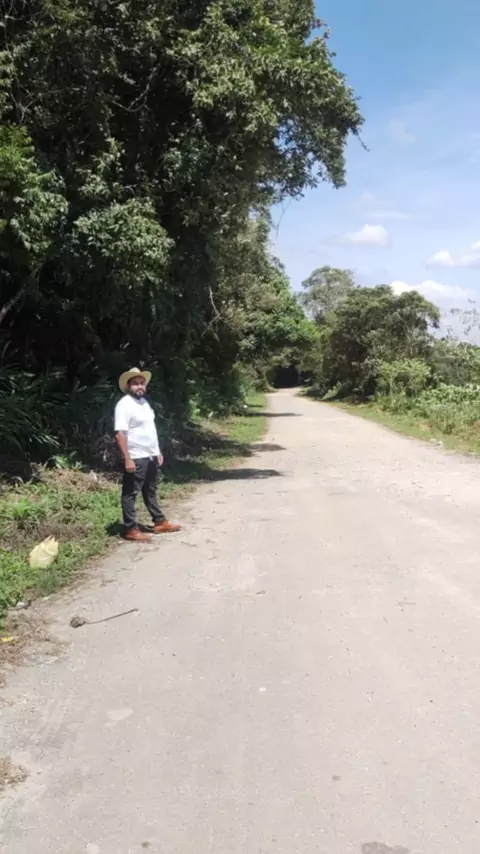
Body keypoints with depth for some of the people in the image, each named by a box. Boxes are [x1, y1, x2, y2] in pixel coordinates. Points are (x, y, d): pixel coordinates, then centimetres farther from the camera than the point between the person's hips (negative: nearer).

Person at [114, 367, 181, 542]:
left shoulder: (144, 402, 12)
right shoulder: (124, 405, -15)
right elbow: (120, 433, -21)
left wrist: (158, 451, 18)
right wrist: (127, 459, -25)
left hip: (151, 456, 9)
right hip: (136, 458, -9)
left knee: (150, 491, 19)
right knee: (130, 494, 0)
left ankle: (160, 522, 28)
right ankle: (131, 529, 6)